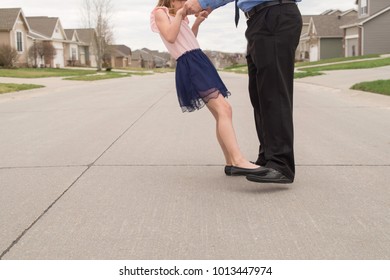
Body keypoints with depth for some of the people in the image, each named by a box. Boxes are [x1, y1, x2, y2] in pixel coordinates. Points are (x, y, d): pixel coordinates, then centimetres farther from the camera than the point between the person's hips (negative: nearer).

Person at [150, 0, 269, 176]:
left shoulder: (176, 16, 25)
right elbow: (170, 37, -16)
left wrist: (197, 22, 25)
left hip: (199, 61, 10)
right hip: (189, 65, -10)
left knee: (222, 113, 4)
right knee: (223, 109, -24)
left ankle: (231, 163, 6)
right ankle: (238, 161, -32)